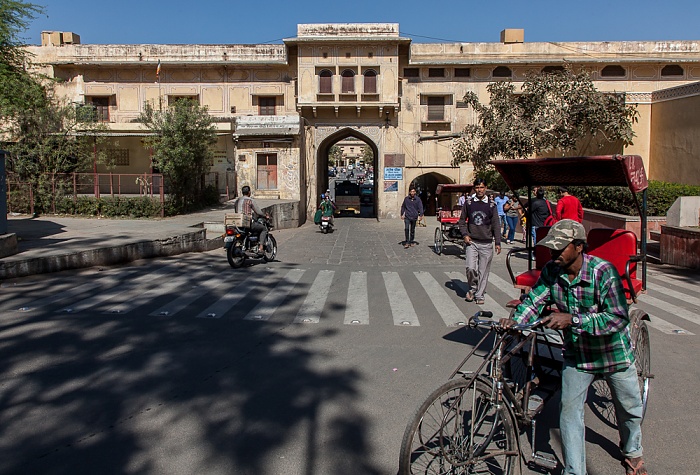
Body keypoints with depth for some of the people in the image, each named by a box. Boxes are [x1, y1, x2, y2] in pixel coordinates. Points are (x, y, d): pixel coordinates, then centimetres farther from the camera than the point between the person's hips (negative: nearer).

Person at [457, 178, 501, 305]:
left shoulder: (491, 205, 2)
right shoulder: (468, 203, 4)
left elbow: (496, 225, 5)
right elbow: (462, 221, 11)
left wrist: (498, 243, 1)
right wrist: (465, 235, -3)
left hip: (486, 243, 0)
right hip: (471, 242, 0)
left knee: (483, 271, 4)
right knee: (471, 268, -10)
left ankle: (479, 295, 17)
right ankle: (472, 288, 16)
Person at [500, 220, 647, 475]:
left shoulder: (603, 272, -28)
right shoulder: (551, 271, -14)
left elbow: (619, 317, -34)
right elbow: (534, 300, -10)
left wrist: (572, 319, -43)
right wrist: (514, 320, -30)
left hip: (613, 352, -2)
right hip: (576, 353, 2)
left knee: (629, 408, 20)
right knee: (569, 411, -3)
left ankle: (632, 452, 50)